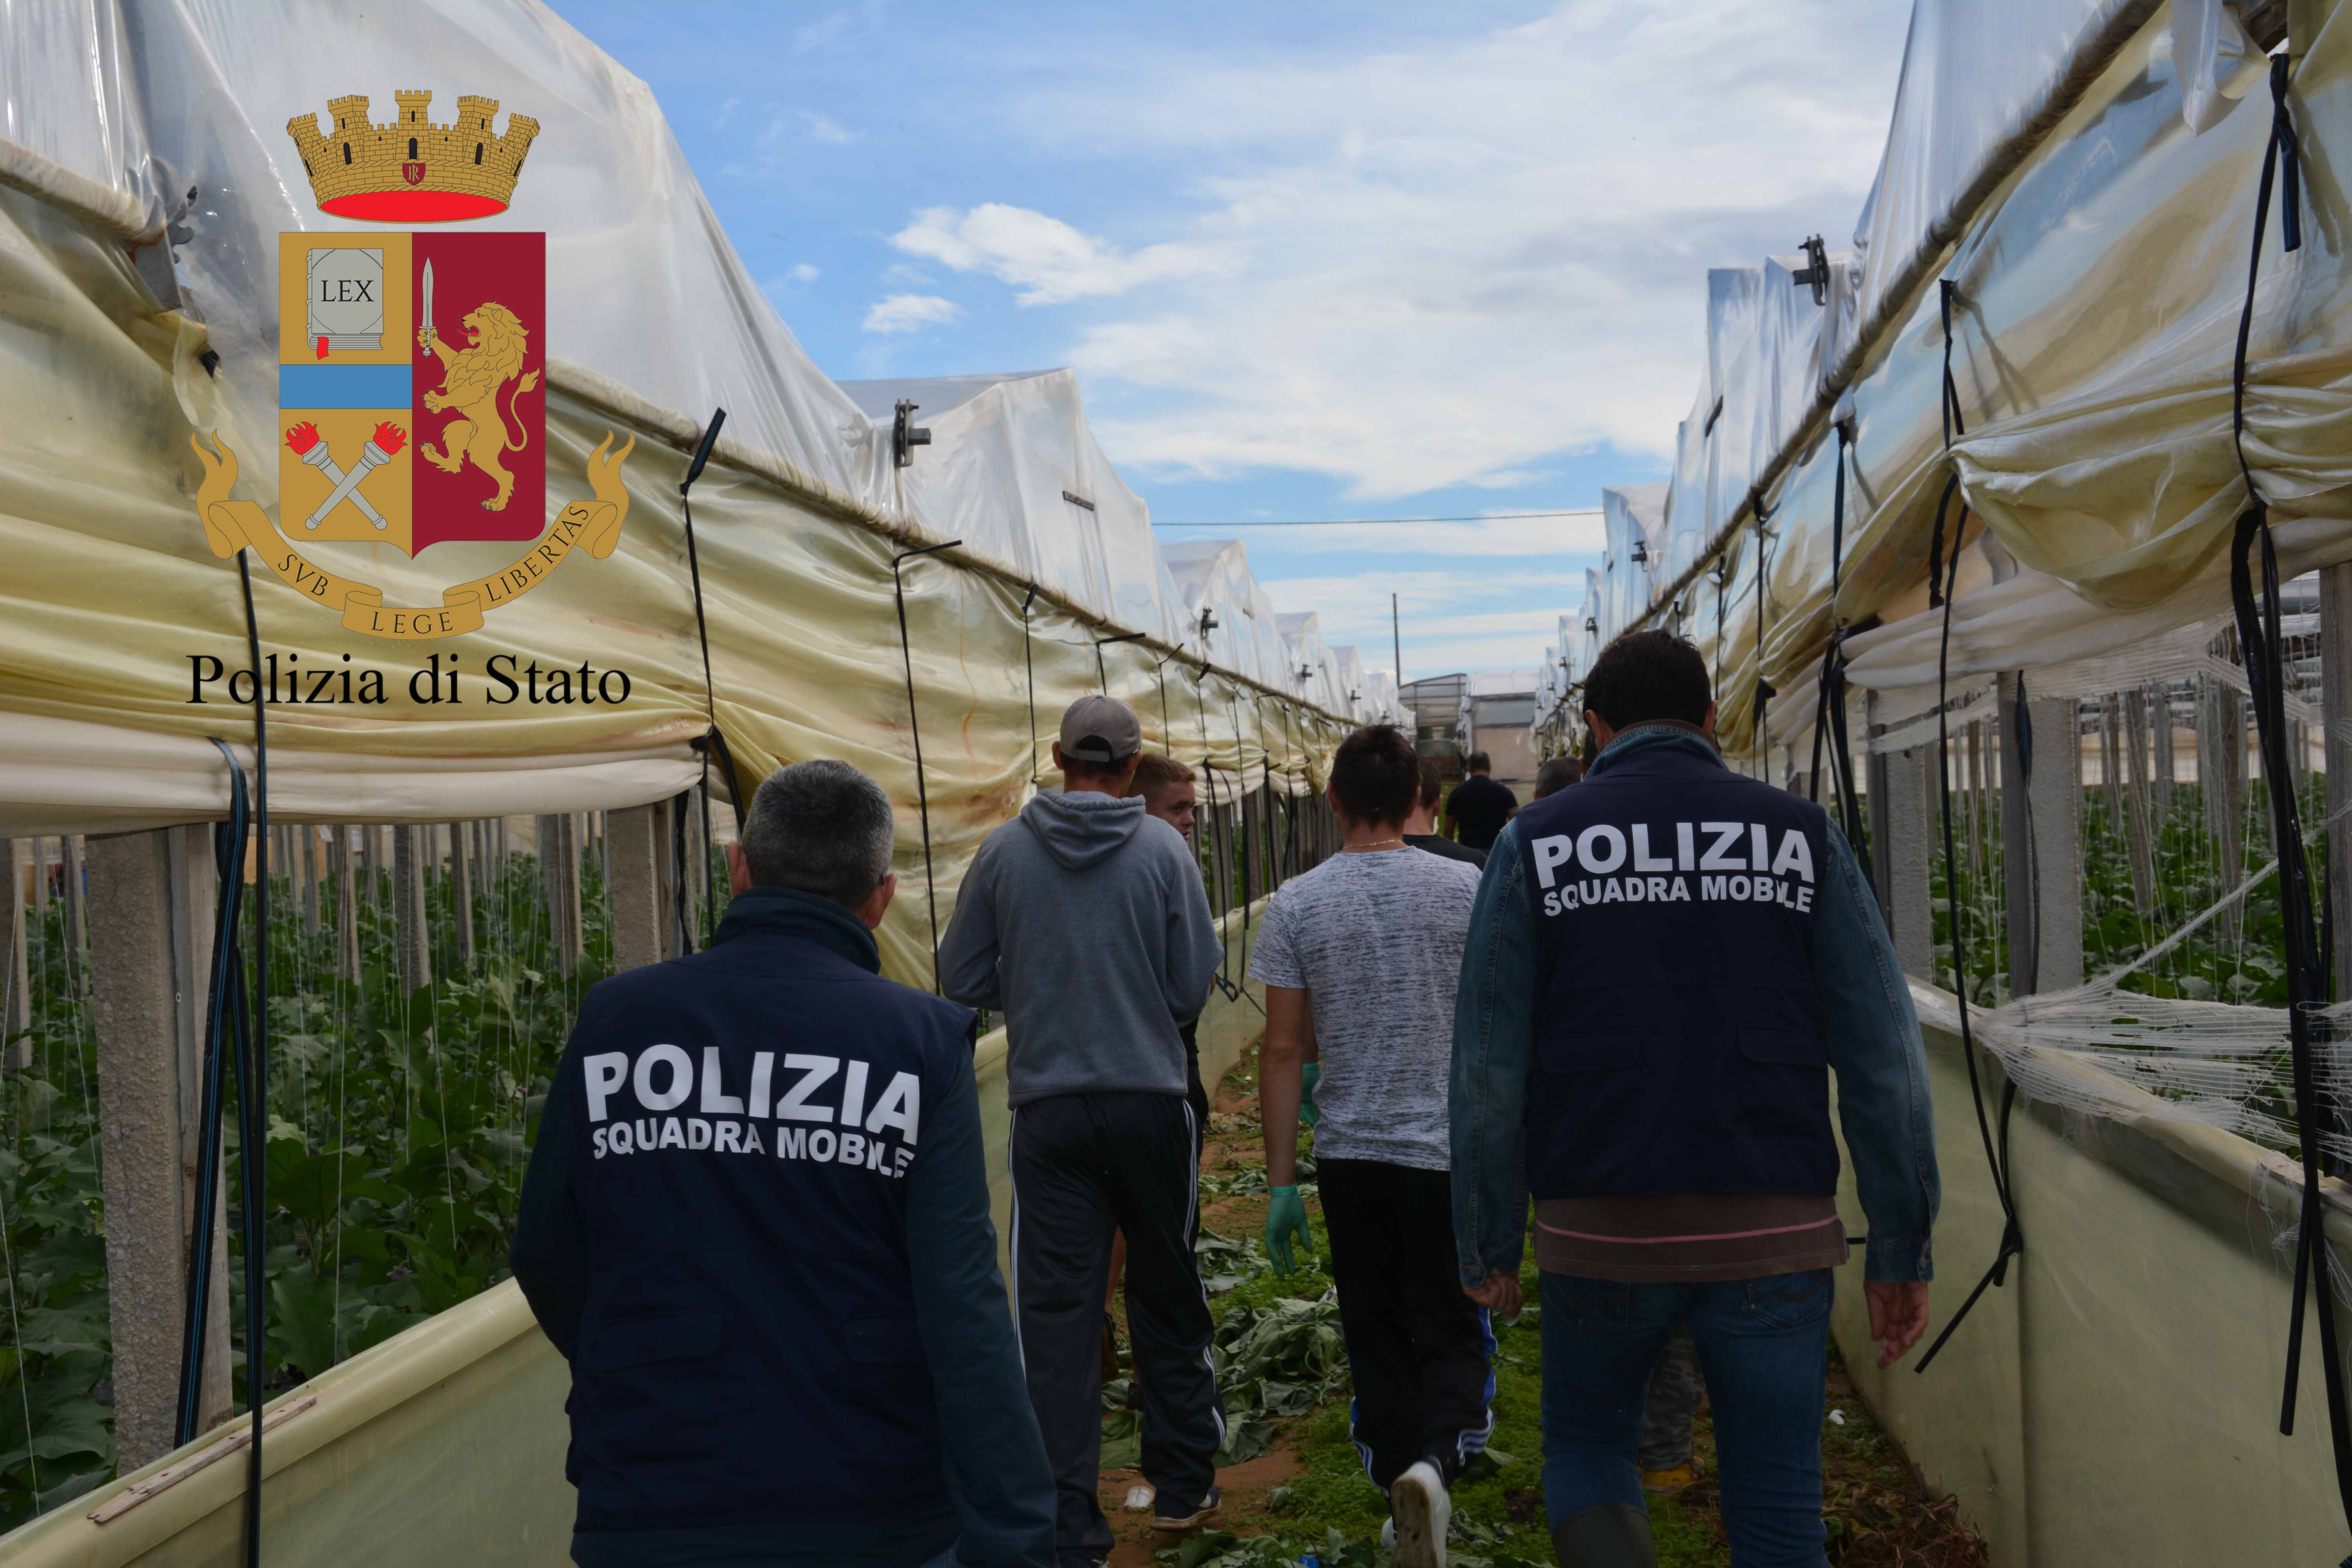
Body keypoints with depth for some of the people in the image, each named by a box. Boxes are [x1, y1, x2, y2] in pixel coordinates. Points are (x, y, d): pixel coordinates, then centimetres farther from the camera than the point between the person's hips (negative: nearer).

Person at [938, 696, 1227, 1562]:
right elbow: (1194, 986, -5)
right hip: (1151, 1098, 0)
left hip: (1047, 1109, 0)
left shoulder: (1003, 851, -3)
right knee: (1167, 1296, 16)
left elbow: (963, 980, 2)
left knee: (1056, 1311, 3)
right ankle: (1182, 1482, 27)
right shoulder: (1163, 849, -7)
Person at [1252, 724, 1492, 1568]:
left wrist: (1280, 1182, 1)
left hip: (1350, 1158, 1)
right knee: (1451, 1334, 8)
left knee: (1377, 1342, 13)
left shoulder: (1297, 904, -4)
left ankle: (1402, 1487, 18)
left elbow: (1283, 1050, -4)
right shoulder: (1467, 889, -4)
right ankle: (1435, 1459, -17)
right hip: (1452, 1152, 0)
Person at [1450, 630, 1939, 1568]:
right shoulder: (1800, 836, 2)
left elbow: (1488, 1069, -3)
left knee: (1586, 1446, 23)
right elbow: (1883, 1059, -2)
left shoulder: (1534, 843, 1)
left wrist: (1488, 1247, 6)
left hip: (1603, 1235, 0)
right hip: (1773, 1234, 1)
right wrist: (1901, 1253, 3)